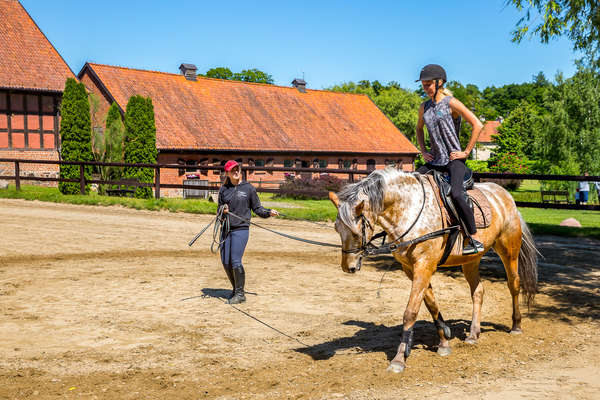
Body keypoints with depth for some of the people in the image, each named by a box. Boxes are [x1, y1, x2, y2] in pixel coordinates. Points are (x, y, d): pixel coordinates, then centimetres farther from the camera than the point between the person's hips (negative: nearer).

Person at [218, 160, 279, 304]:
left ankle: (240, 294, 2)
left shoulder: (248, 188, 2)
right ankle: (236, 289, 25)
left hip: (241, 229, -4)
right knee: (225, 262, 5)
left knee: (235, 262, -12)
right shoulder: (223, 189, 10)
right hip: (226, 229, 5)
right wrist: (223, 210, -6)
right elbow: (220, 208, 17)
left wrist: (269, 212, -11)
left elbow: (257, 208, 5)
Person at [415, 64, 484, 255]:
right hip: (434, 161, 7)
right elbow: (419, 129, 31)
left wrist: (466, 152, -10)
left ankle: (474, 240, -20)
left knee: (456, 194, -29)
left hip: (454, 160, -7)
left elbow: (477, 125, -11)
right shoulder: (424, 108, 10)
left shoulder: (451, 103, -8)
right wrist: (423, 151, 16)